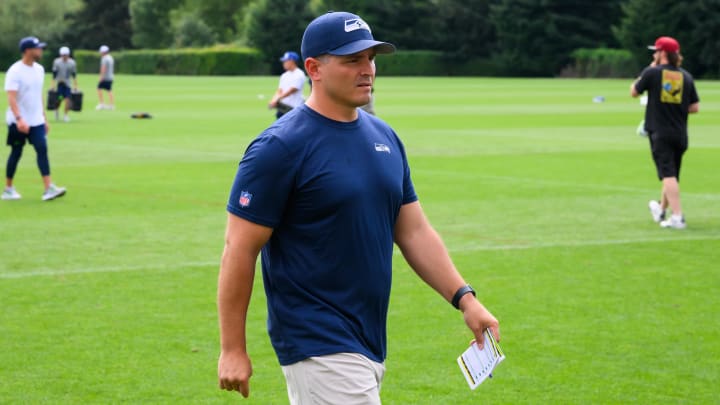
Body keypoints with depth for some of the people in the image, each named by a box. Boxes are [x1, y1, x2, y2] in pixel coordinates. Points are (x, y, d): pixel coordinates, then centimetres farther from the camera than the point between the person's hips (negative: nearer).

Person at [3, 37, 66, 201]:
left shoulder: (39, 70, 9)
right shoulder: (15, 72, -15)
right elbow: (11, 98, -23)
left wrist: (44, 119, 17)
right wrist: (19, 119, -35)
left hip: (36, 121, 6)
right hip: (18, 122, -6)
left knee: (42, 150, -6)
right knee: (16, 153, 3)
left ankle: (49, 188, -12)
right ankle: (8, 189, 16)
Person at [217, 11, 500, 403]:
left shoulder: (384, 136, 10)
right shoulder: (280, 147, -13)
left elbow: (414, 231, 13)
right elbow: (239, 249, -12)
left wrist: (464, 297, 1)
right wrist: (232, 350, -13)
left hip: (370, 341, 7)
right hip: (319, 348, -7)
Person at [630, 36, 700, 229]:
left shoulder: (652, 73, -6)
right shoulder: (686, 76, 6)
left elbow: (633, 92, 9)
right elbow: (695, 107, 4)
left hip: (660, 132, -5)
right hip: (680, 134, 5)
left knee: (668, 174, -12)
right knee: (672, 175, 19)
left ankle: (677, 216, -24)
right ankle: (661, 210, 39)